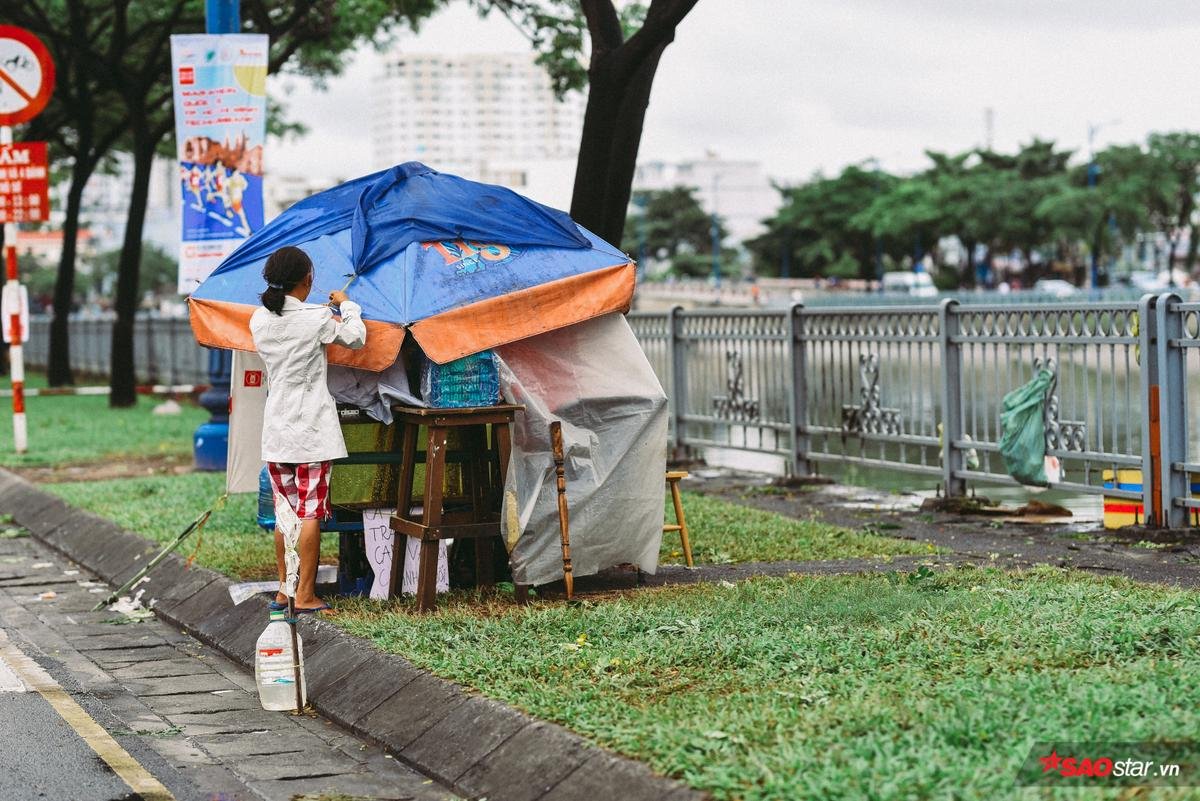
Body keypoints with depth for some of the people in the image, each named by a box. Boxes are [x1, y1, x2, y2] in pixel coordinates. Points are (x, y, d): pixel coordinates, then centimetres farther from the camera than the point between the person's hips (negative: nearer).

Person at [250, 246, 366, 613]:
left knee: (284, 512, 12)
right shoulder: (317, 317, -12)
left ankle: (284, 591, 16)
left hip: (275, 431, 5)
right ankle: (305, 595, -1)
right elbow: (356, 337, 4)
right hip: (311, 430, -5)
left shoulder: (259, 319, 3)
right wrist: (347, 305, 21)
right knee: (310, 513, -1)